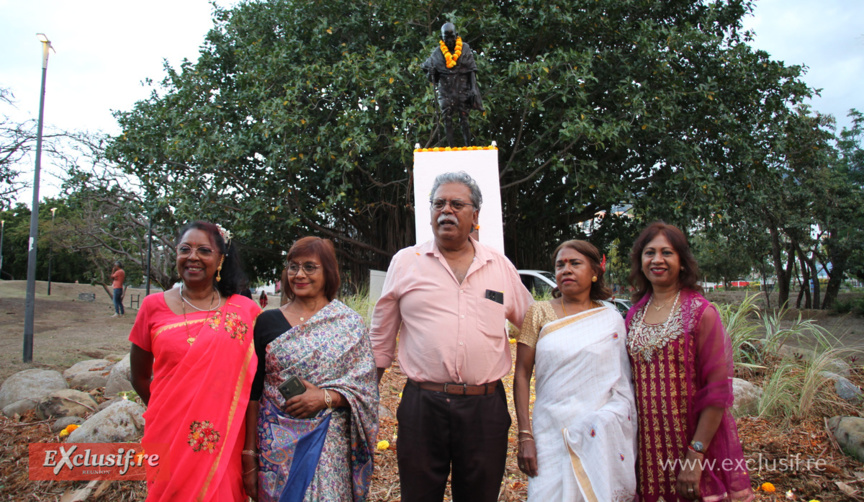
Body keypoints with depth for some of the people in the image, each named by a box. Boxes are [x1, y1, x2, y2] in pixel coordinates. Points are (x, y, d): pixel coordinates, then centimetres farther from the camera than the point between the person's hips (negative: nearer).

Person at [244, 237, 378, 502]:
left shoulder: (350, 324, 0)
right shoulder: (268, 321, 3)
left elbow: (365, 386, -2)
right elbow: (254, 390, 4)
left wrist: (326, 397, -18)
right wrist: (249, 453, 3)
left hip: (330, 444, -1)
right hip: (276, 445, 1)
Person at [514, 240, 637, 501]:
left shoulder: (611, 318, 4)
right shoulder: (539, 313, 1)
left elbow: (625, 383, 9)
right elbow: (521, 375, -1)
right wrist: (525, 436, -7)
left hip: (604, 437, 1)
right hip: (551, 434, 0)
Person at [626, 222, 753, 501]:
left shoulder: (701, 312, -11)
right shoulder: (635, 315, 3)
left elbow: (718, 390, -14)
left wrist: (695, 455, -18)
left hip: (697, 446, -4)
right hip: (648, 447, 4)